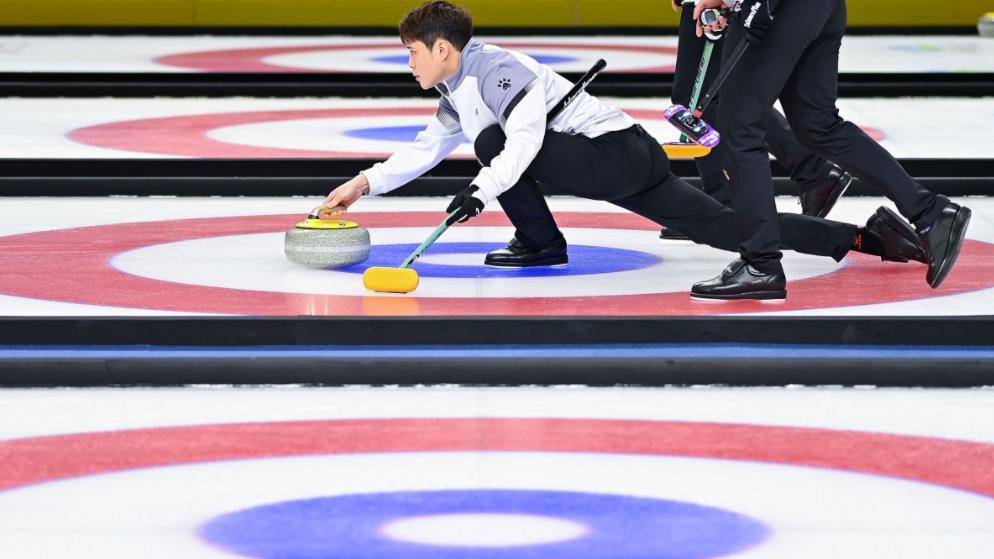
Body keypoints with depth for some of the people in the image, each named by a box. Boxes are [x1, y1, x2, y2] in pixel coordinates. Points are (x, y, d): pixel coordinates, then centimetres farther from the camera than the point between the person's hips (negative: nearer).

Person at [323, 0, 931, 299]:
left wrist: (482, 189, -31)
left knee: (494, 142, -14)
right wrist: (367, 182, 24)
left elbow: (525, 137, -25)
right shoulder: (459, 93, 21)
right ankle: (866, 234, -5)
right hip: (626, 161, 10)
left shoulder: (495, 69, -11)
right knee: (725, 227, 0)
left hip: (618, 152, -10)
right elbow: (426, 150, 30)